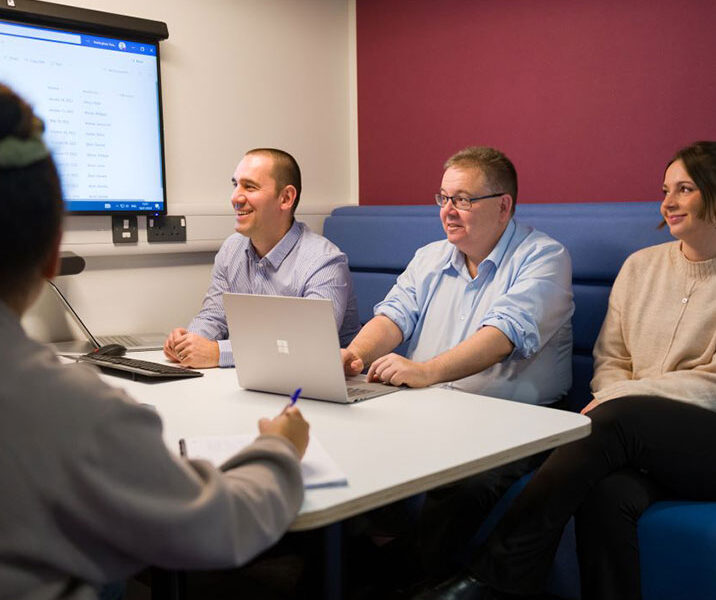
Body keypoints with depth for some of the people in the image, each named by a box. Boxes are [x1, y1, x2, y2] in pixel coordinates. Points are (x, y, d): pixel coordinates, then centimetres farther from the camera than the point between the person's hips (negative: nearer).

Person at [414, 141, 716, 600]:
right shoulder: (641, 266, 17)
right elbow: (609, 360, 15)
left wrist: (622, 397, -14)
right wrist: (614, 396, -8)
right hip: (639, 444, 3)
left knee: (616, 418, -33)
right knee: (605, 492, -32)